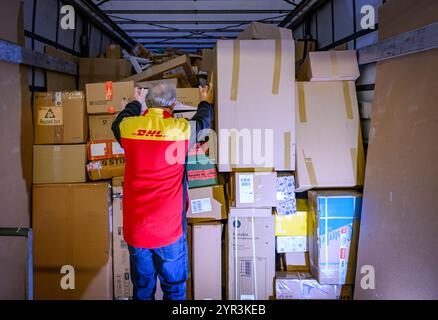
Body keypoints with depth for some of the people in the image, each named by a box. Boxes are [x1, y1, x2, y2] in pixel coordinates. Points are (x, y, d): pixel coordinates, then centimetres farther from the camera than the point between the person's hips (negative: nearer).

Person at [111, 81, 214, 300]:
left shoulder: (128, 127, -4)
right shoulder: (182, 129, -11)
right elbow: (202, 122, 12)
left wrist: (136, 103, 40)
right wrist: (206, 103, 34)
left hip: (135, 230, 3)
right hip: (170, 230, -3)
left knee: (142, 289, 21)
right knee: (174, 289, 16)